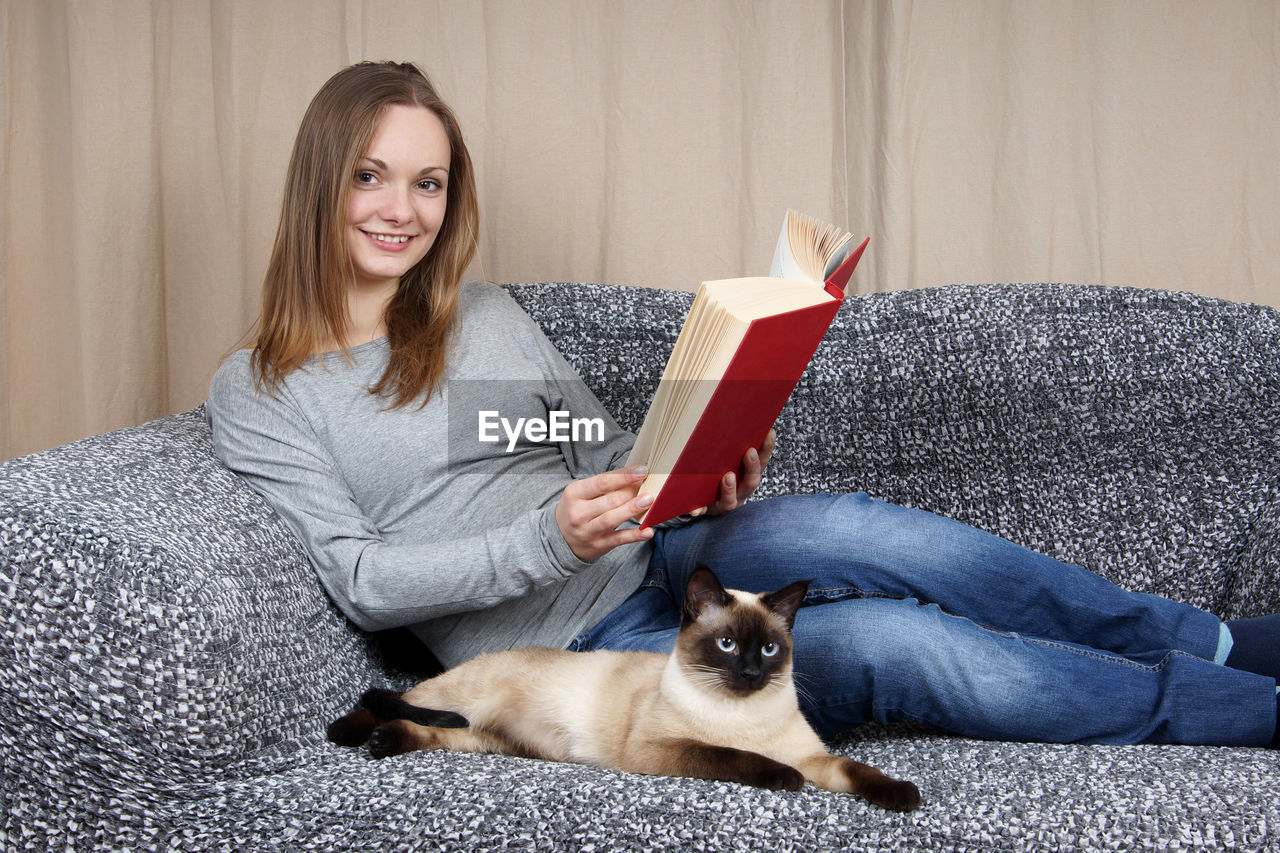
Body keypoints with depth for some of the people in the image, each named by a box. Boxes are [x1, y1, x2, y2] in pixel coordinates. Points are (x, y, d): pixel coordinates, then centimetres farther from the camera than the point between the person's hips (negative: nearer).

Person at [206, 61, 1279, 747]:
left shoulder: (483, 313, 12)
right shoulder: (256, 395, -2)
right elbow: (362, 580, -11)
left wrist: (707, 480, -7)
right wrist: (545, 542, -26)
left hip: (643, 564, 4)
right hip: (562, 649, -4)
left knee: (864, 532, -28)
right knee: (889, 641, -24)